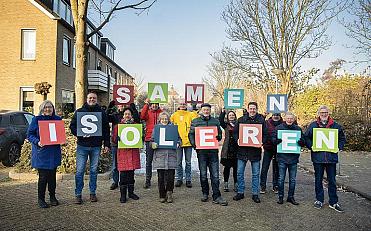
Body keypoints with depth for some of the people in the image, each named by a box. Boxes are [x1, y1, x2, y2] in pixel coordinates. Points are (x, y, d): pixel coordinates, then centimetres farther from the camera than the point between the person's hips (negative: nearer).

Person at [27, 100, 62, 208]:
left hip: (54, 153, 3)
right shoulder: (36, 119, -1)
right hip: (41, 153, -3)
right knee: (43, 177, -1)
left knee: (52, 175, 11)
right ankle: (41, 198, 15)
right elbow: (29, 134, -1)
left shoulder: (57, 119, 9)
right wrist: (37, 142, -18)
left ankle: (52, 196, 25)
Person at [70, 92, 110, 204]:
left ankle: (93, 193, 21)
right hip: (82, 145, -1)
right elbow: (72, 126, 4)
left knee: (94, 170, 10)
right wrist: (81, 134, -13)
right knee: (79, 171, 0)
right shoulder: (79, 111, 5)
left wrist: (107, 144, 3)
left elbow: (106, 129, 8)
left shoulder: (101, 113, 8)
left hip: (96, 146, 1)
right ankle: (78, 194, 11)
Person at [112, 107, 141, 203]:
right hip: (122, 152, -2)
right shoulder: (118, 126, 5)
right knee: (123, 173, -3)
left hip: (133, 152, 2)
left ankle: (131, 192, 22)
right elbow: (114, 139, 4)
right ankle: (123, 194, 7)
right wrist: (117, 138, -18)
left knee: (131, 172, 9)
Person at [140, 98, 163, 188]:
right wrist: (146, 104, -19)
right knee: (149, 160, 3)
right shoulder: (147, 112, 7)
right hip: (149, 138, 0)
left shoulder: (161, 112, 8)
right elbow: (142, 116, -15)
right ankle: (147, 180, 9)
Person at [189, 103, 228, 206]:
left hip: (213, 151, 1)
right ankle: (205, 194, 24)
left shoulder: (215, 121, 12)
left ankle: (216, 196, 5)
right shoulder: (195, 121, 7)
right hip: (201, 151, -1)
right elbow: (191, 134, 8)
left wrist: (217, 138, -4)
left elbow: (220, 134, 19)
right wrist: (194, 144, -7)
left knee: (215, 175, 0)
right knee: (203, 174, 8)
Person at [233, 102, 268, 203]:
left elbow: (265, 134, 4)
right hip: (242, 150, 1)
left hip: (255, 150, -1)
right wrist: (238, 140, -10)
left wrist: (261, 142, -13)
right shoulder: (241, 120, 3)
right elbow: (235, 132, 7)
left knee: (255, 174, 8)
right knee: (240, 173, 5)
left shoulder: (261, 120, 2)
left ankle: (255, 194, 20)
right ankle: (240, 192, 18)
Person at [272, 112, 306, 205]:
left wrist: (301, 142, -15)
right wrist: (277, 140, -22)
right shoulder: (279, 127, 1)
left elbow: (303, 143, 9)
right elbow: (273, 139, 1)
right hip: (282, 157, -2)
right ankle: (280, 196, 17)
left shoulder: (298, 129, 6)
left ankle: (291, 197, 24)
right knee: (281, 178, 5)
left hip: (294, 158, 2)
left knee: (293, 179, 10)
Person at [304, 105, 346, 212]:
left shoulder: (336, 126, 6)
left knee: (332, 180, 8)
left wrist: (338, 147, -1)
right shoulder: (313, 125, 2)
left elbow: (342, 138, 14)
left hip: (331, 157, 1)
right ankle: (319, 200, 22)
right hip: (317, 157, 0)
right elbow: (306, 138, 6)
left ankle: (333, 202, 19)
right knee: (318, 180, 9)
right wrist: (311, 146, -9)